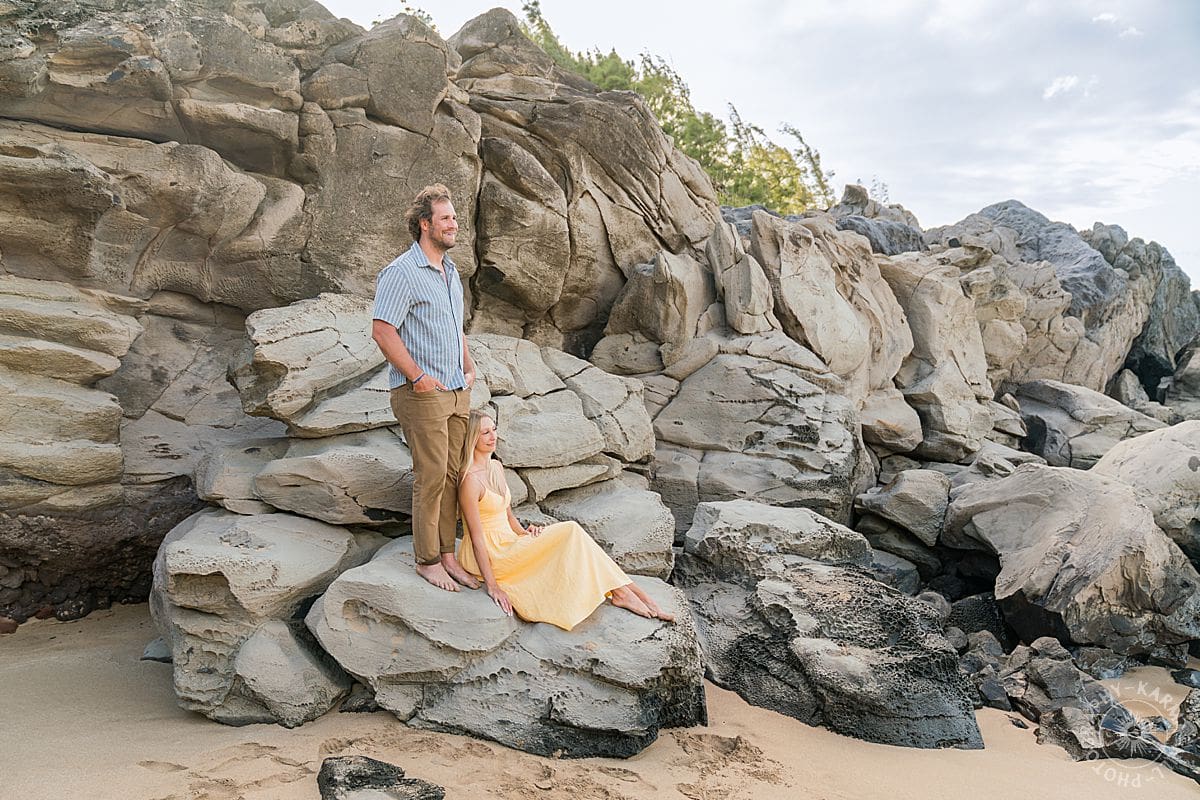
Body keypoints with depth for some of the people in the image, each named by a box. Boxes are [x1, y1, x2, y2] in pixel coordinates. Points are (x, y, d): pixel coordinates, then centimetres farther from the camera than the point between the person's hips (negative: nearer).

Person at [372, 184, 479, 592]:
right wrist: (418, 377, -17)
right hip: (422, 392, -8)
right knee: (431, 477, -4)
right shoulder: (401, 273, -12)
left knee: (452, 475, 11)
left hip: (457, 391, 8)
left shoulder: (450, 271, 16)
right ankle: (427, 561, 9)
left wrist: (469, 366, 14)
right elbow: (382, 330, -18)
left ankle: (447, 555, 20)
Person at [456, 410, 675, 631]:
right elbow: (476, 536, -20)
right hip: (487, 555, -8)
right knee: (571, 532, -16)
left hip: (505, 546, 8)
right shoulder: (470, 480, -18)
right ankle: (619, 591, -9)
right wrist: (492, 585, -22)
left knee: (570, 532, -9)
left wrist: (523, 533, -1)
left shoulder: (496, 467, 11)